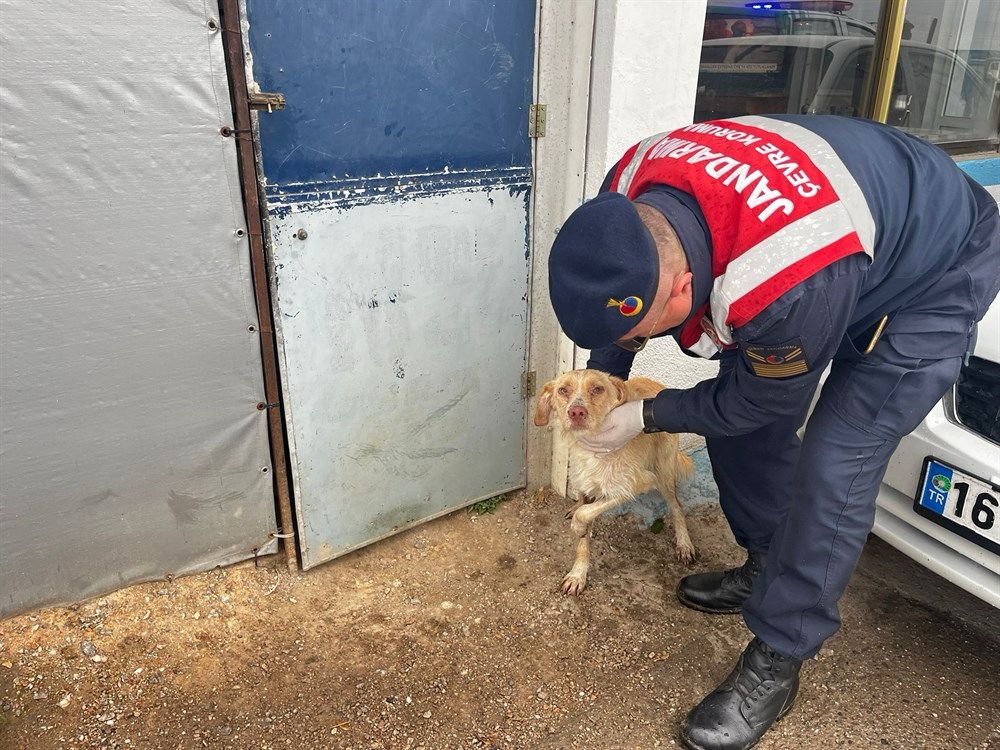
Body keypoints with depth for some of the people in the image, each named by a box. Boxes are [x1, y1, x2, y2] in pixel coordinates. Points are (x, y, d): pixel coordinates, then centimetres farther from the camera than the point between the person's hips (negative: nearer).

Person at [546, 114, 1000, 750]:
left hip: (936, 276, -7)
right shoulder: (629, 196, -25)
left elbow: (764, 401, -23)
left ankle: (775, 668, 1)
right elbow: (615, 304, -2)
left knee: (834, 470, -15)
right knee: (741, 424, 6)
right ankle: (766, 569, 29)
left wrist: (647, 418, -13)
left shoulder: (788, 289, -46)